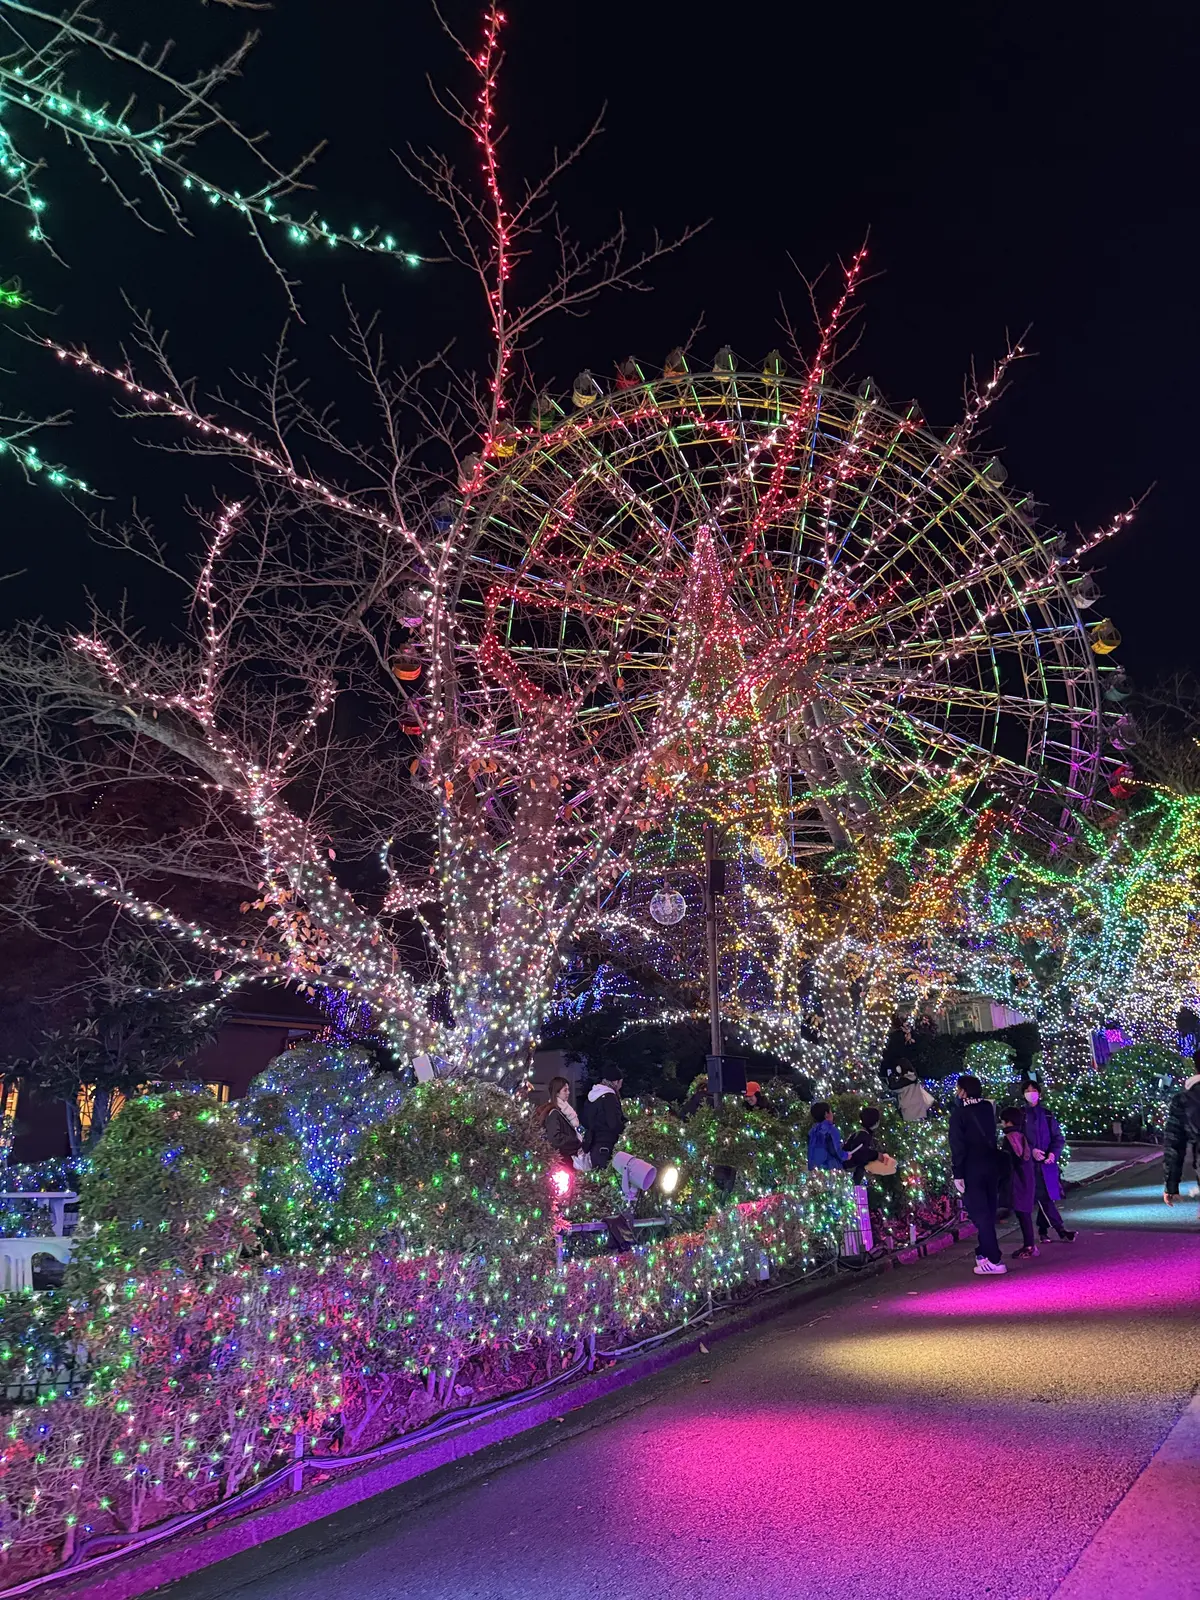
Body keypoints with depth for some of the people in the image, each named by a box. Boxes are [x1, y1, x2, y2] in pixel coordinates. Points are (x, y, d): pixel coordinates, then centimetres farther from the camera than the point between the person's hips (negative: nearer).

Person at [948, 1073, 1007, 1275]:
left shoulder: (959, 1112, -12)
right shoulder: (988, 1107, 4)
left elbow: (957, 1145, -16)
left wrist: (957, 1173, -13)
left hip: (971, 1169, -6)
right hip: (991, 1166, 6)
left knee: (980, 1214, -3)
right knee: (988, 1213, 15)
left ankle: (994, 1260, -5)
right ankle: (983, 1252, 26)